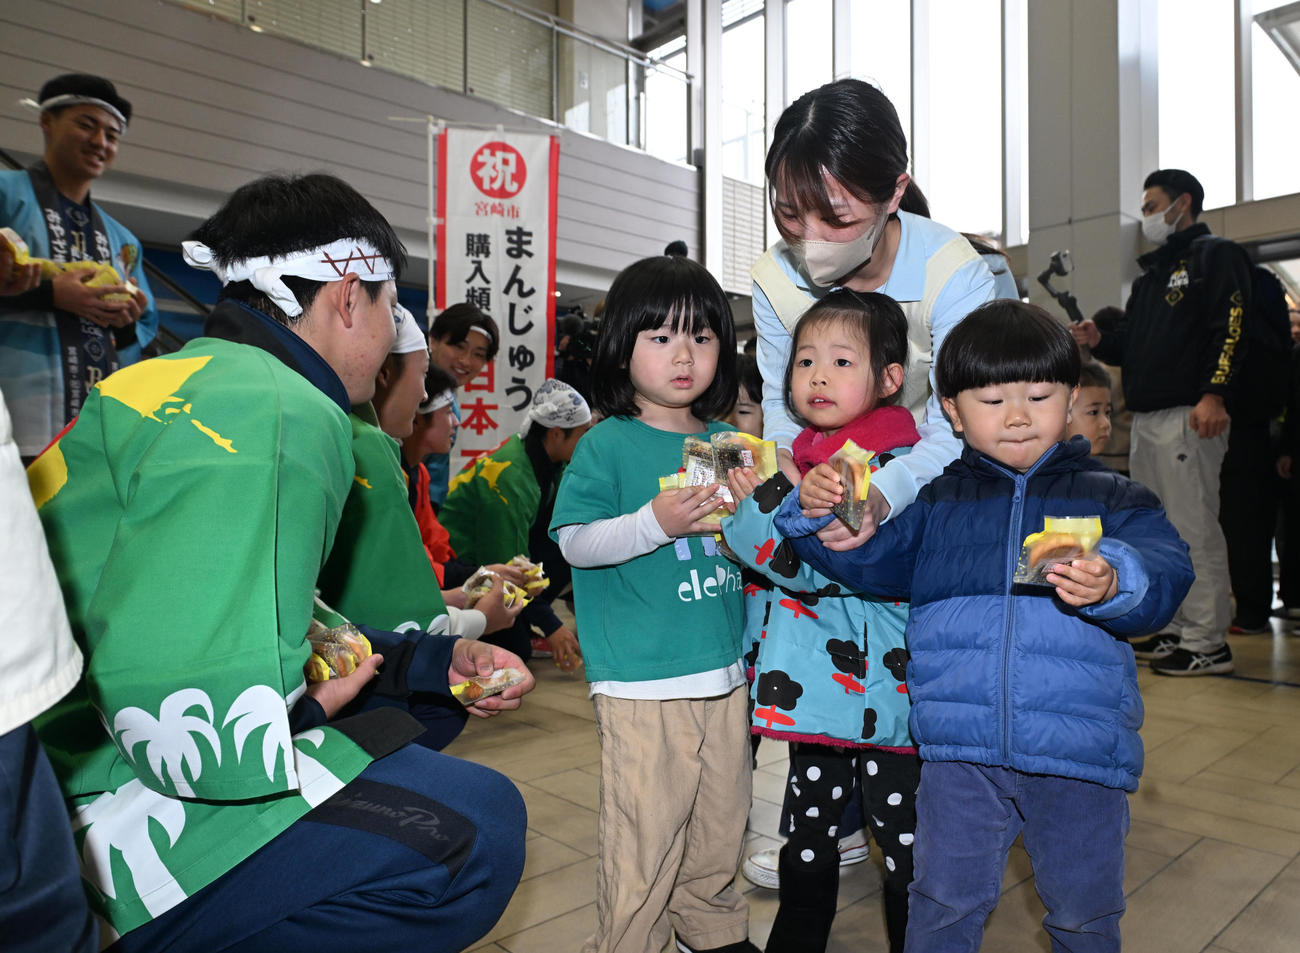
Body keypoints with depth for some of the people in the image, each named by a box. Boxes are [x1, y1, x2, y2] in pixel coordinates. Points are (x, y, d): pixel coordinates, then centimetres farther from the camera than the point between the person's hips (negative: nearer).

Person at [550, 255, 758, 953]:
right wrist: (656, 522, -24)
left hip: (724, 671, 6)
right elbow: (574, 542, -13)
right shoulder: (607, 444, -7)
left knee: (721, 822, 20)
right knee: (644, 834, -1)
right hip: (642, 682, -6)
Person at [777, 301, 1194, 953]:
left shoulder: (1112, 500, 3)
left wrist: (1113, 585, -32)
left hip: (1081, 751, 0)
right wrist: (819, 513, -17)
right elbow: (871, 561, 1)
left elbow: (1166, 573, -10)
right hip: (961, 748, 0)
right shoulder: (935, 503, 7)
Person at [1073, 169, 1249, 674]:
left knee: (1195, 529, -8)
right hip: (1144, 419, 9)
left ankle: (1207, 642, -2)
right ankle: (1176, 629, 20)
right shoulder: (1150, 274, 25)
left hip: (1188, 417, -9)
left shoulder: (1217, 257, 0)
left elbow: (1230, 329, -13)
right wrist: (1099, 341, 4)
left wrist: (1214, 392, -24)